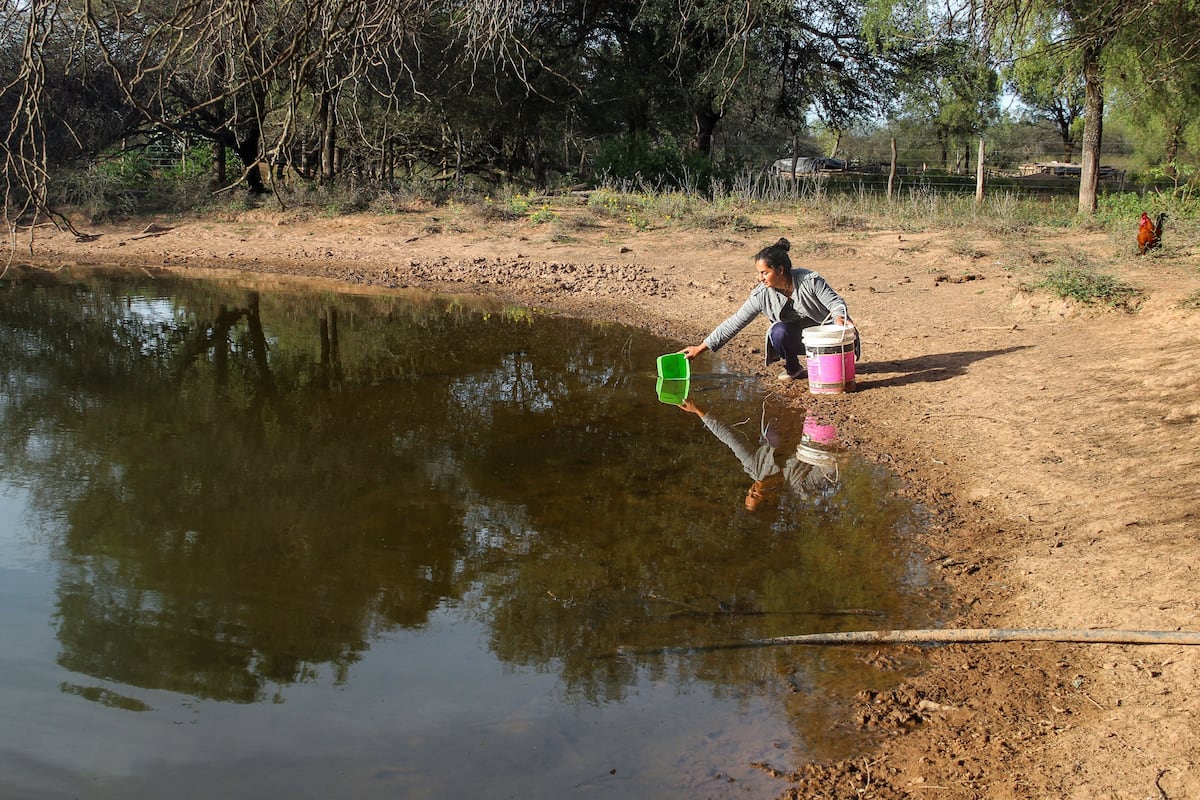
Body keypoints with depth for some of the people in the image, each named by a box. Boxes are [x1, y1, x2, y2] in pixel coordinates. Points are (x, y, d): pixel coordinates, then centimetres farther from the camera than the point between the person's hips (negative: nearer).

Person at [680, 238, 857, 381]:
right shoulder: (762, 295, -15)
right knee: (778, 331, -31)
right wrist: (701, 348, -16)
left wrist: (839, 319, -39)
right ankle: (793, 368, -5)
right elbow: (735, 323, -14)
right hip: (796, 338, 2)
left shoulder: (810, 281, -22)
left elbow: (835, 302, -14)